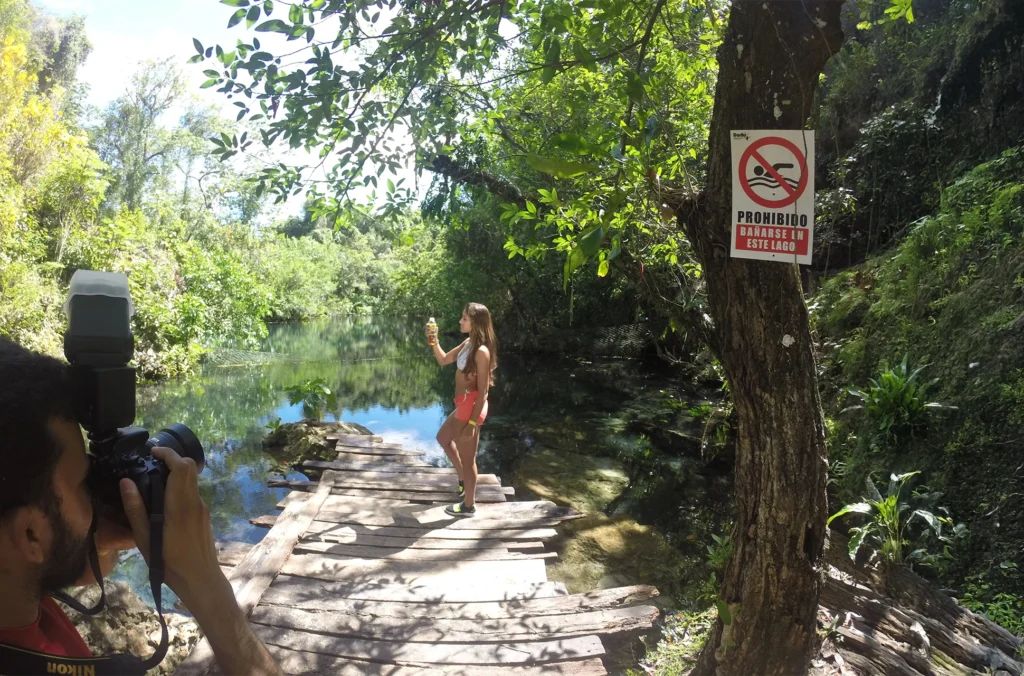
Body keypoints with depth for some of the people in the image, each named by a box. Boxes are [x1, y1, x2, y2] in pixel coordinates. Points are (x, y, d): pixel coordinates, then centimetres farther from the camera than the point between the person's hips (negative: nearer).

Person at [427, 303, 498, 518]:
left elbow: (483, 391, -22)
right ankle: (464, 478, 44)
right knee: (443, 438, 30)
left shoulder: (481, 351, -23)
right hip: (463, 405, 10)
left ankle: (468, 506, 23)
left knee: (467, 458, 5)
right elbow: (443, 360, 17)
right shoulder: (467, 343, 5)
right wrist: (433, 341, -1)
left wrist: (472, 423, -21)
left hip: (472, 407, -10)